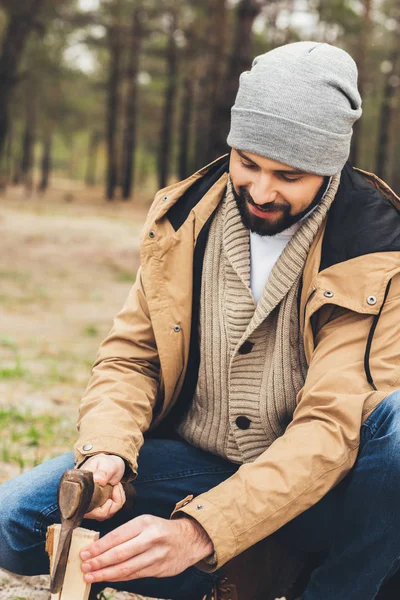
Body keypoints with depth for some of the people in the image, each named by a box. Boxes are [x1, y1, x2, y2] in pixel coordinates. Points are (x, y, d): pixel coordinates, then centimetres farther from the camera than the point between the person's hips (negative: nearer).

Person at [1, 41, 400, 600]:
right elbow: (131, 358, 3)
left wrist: (200, 530, -35)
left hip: (317, 490, -3)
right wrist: (105, 451, -21)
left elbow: (335, 422, -24)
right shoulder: (182, 220, -1)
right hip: (193, 465, 4)